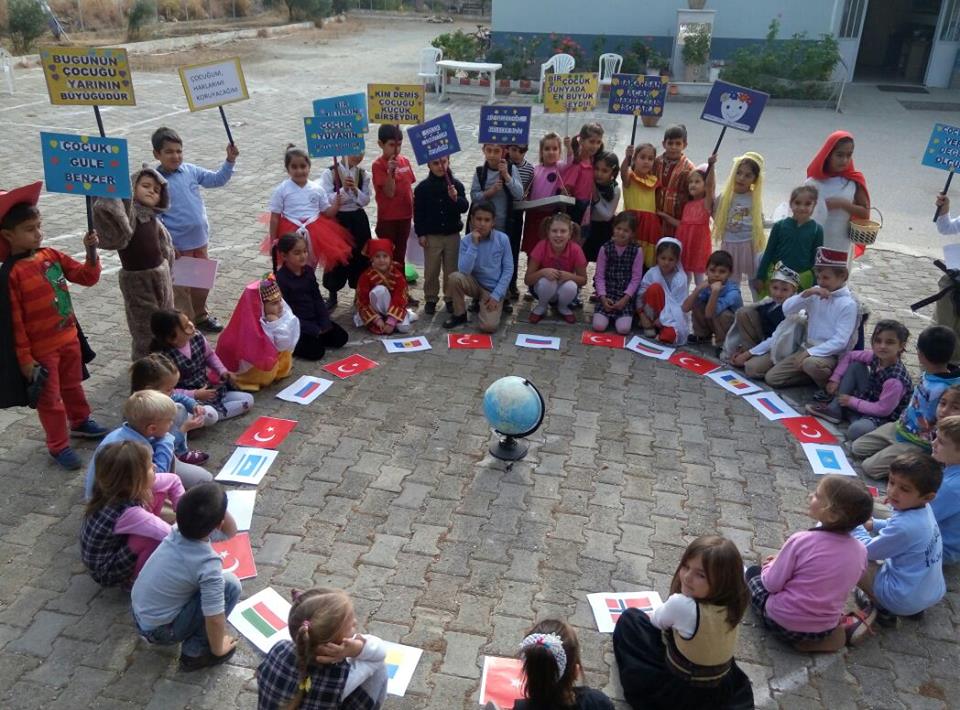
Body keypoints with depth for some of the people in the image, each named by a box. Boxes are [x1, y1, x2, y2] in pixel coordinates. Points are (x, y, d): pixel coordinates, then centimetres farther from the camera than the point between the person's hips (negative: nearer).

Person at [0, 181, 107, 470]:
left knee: (73, 386, 26)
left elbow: (88, 277, 2)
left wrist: (91, 251, -16)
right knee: (50, 399, 10)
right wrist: (25, 358, -15)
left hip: (69, 338, 6)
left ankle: (80, 422, 48)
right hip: (41, 349, -6)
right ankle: (59, 446, 24)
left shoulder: (52, 256, -3)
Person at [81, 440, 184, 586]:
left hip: (117, 543, 8)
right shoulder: (127, 512, -37)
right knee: (156, 536, -32)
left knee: (156, 494, -5)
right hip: (106, 571, -8)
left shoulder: (124, 488, -16)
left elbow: (173, 480, -4)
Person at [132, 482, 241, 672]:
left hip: (139, 615, 8)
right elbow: (214, 619, -24)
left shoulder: (179, 530, -9)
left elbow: (230, 532, 6)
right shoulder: (208, 565, -30)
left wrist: (219, 509, -13)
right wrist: (218, 649, -5)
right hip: (160, 630, -7)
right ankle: (194, 652, -1)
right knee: (230, 585, -13)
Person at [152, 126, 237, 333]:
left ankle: (200, 317, 40)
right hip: (177, 245, -6)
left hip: (200, 240, 6)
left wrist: (230, 160, -5)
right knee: (181, 288, 7)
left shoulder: (191, 170, 1)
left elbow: (217, 179, 10)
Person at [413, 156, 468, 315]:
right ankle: (430, 299, 21)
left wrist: (456, 198, -28)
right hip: (431, 236, -1)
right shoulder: (423, 187, -5)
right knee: (431, 271, 7)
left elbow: (465, 207, -8)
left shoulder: (456, 184, -3)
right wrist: (421, 234, -6)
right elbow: (418, 212, -2)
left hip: (452, 235, 1)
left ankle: (450, 298, 24)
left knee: (451, 270, 9)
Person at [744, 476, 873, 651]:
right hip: (825, 628, 5)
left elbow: (772, 584, -16)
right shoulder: (860, 551, -9)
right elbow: (834, 584, 7)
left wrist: (771, 565, 8)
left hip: (783, 622, -5)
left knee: (754, 571, 21)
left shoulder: (801, 541, -24)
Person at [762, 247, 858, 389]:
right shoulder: (815, 294, 4)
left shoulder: (848, 304, -13)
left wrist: (810, 353, -23)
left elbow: (840, 341, -18)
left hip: (830, 354, -6)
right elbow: (786, 309, -2)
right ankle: (816, 375, 9)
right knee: (771, 377, -4)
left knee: (811, 363, -41)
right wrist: (807, 293, -15)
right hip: (807, 348, 6)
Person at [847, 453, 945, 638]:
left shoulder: (904, 526, -31)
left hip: (904, 600, -9)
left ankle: (879, 608, 5)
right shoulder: (924, 509, -5)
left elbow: (868, 551, -17)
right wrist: (871, 524, 1)